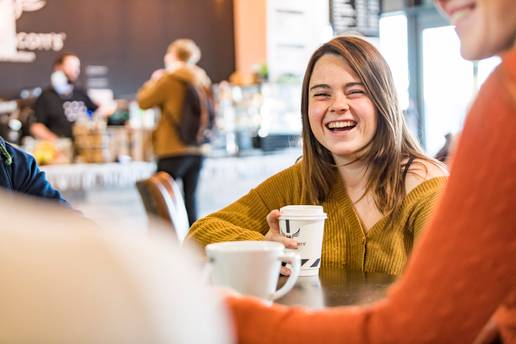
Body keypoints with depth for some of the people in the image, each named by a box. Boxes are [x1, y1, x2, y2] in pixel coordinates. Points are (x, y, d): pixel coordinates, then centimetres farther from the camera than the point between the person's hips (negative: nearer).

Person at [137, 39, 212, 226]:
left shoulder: (169, 79, -10)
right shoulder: (202, 80, 8)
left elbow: (143, 101, -2)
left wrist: (153, 80, 15)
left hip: (173, 149, -6)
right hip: (196, 150, 6)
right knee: (190, 199, 9)